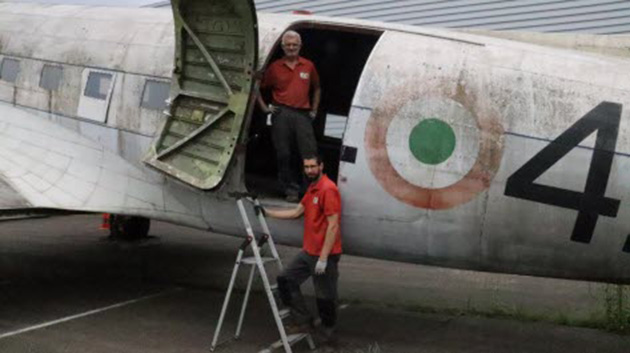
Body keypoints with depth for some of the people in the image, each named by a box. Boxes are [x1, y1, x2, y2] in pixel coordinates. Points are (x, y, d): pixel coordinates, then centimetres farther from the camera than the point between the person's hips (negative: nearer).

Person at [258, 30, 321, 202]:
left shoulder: (308, 66, 12)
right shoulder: (275, 67, 8)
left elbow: (316, 88, 24)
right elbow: (258, 87, 14)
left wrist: (314, 110, 16)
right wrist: (264, 107, 6)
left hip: (303, 114, 0)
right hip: (281, 115, 0)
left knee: (310, 153, -8)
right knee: (284, 154, 1)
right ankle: (291, 190, 11)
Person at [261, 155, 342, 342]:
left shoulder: (328, 189, -17)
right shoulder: (312, 188, 14)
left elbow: (333, 225, -20)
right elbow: (297, 211, 20)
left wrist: (323, 257, -21)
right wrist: (268, 212, 18)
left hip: (324, 254, -10)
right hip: (308, 251, 10)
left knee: (325, 296, 2)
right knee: (286, 280, 11)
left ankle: (328, 332, 21)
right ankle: (303, 321, 17)